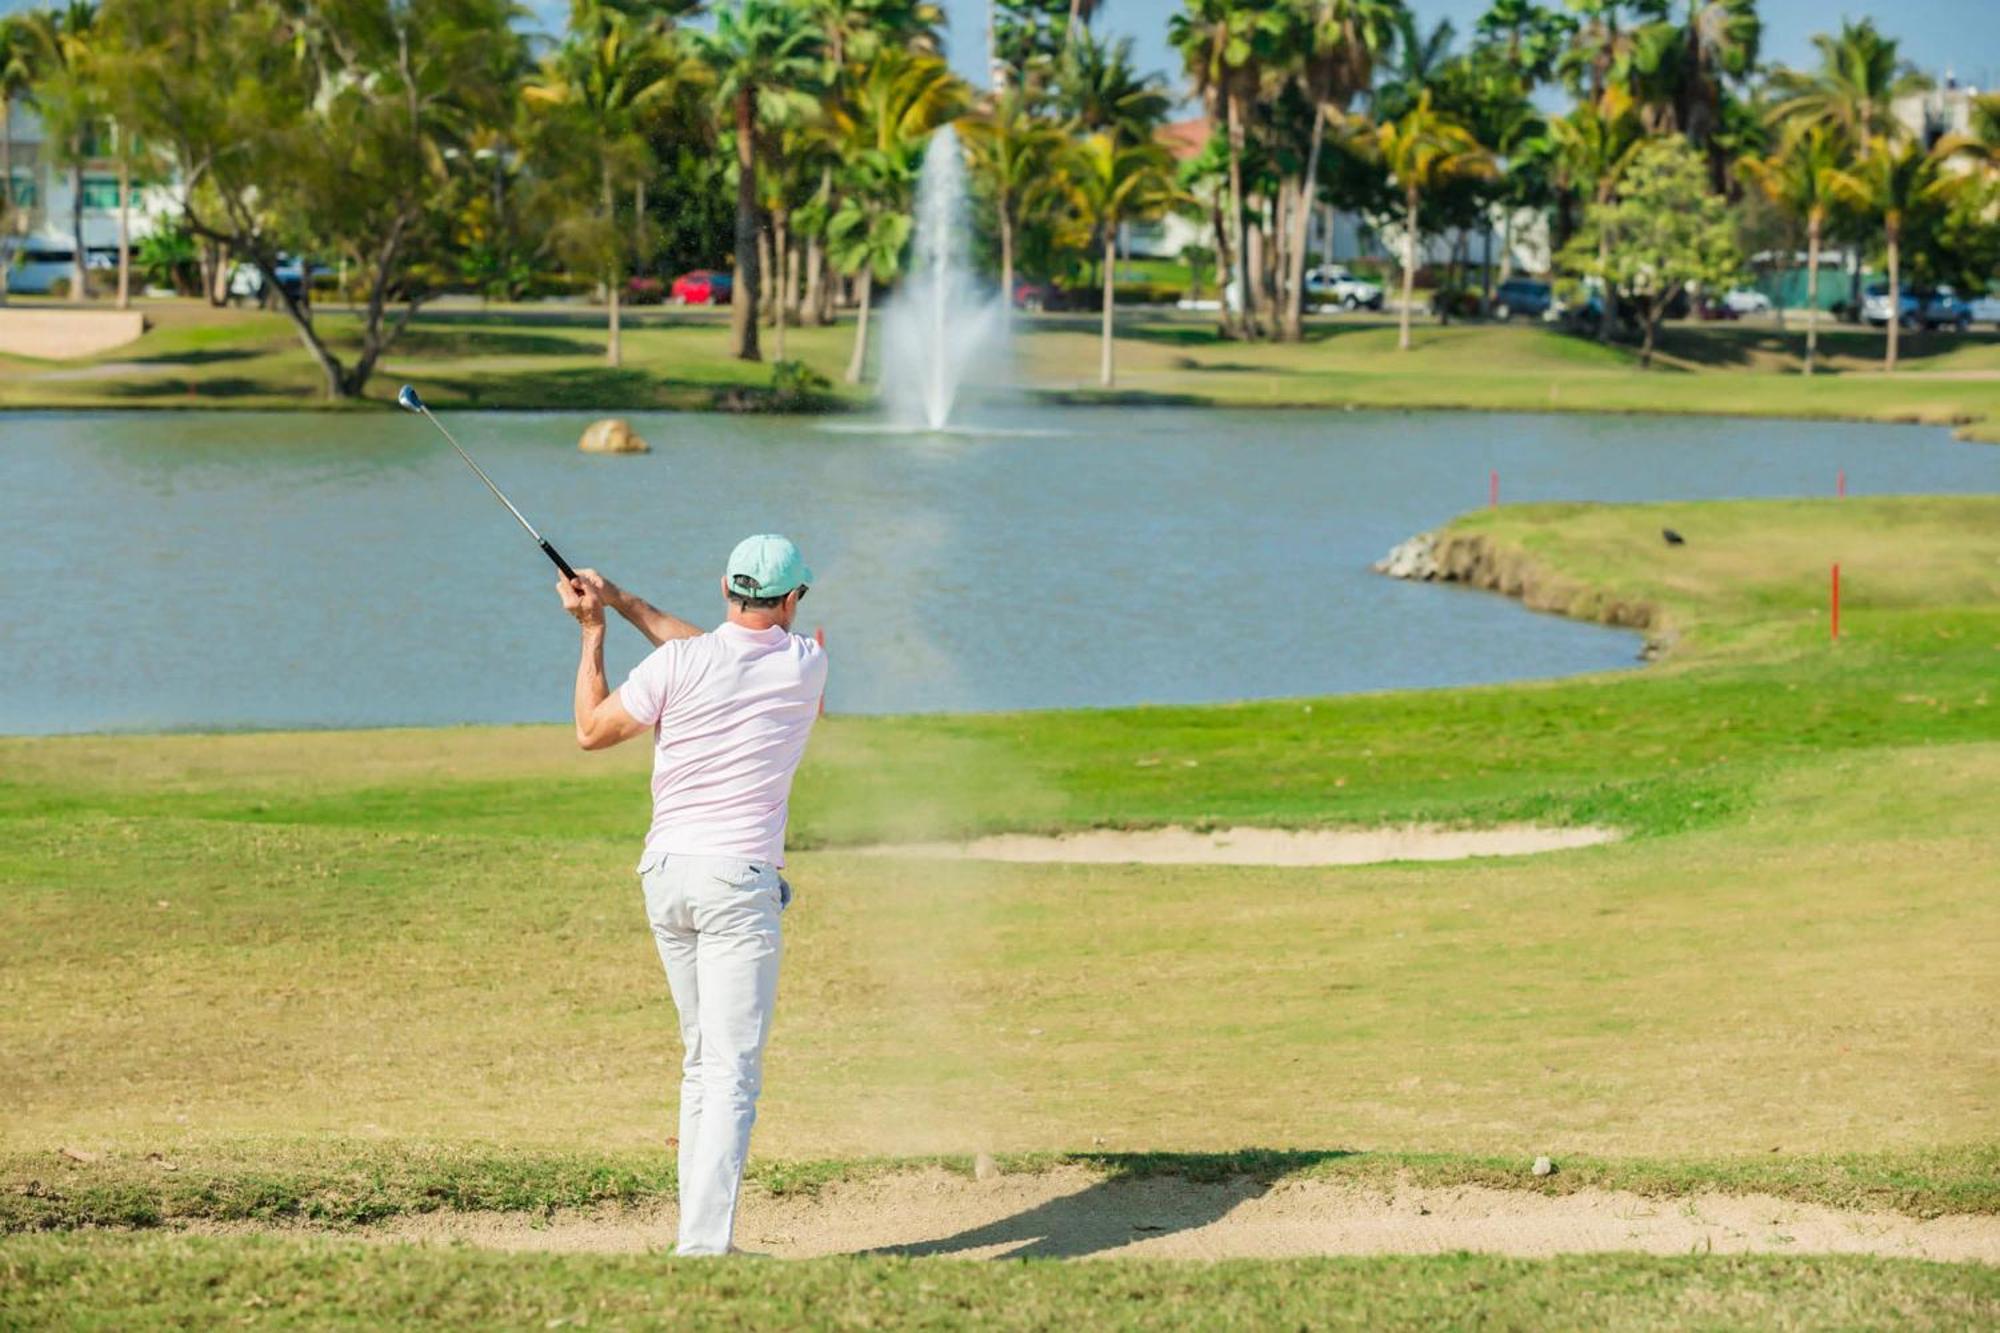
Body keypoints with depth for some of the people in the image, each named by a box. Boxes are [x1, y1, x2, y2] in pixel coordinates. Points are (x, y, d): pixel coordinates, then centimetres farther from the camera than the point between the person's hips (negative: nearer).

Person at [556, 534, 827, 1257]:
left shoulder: (675, 665, -4)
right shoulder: (807, 667, 0)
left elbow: (591, 731, 9)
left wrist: (594, 629, 17)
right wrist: (622, 602, 16)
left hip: (666, 872, 3)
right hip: (738, 879, -3)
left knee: (704, 1060, 16)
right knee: (733, 1073, -7)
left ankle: (700, 1234, 17)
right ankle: (703, 1248, -18)